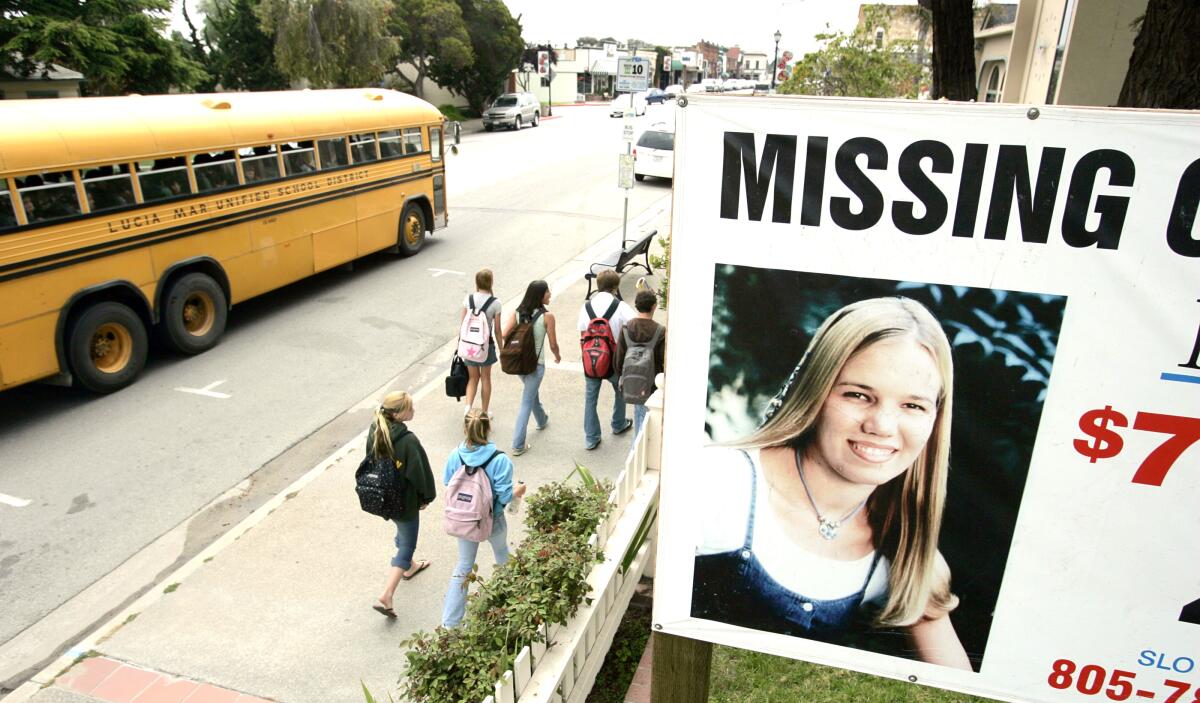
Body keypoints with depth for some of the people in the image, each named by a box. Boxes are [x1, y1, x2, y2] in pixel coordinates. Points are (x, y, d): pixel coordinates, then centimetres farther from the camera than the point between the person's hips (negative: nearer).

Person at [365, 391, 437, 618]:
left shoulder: (374, 431, -9)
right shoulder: (408, 440, -31)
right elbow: (419, 472, -21)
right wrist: (426, 497, -4)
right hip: (405, 500, -8)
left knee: (403, 531, 32)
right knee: (407, 545, 7)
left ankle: (409, 566, 55)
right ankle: (386, 597, 2)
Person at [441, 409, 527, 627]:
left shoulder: (456, 455, -18)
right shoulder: (500, 460, -27)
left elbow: (447, 483, -2)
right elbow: (504, 496, -22)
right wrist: (518, 491, -1)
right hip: (492, 521, -2)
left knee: (463, 566, 18)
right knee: (502, 552, 30)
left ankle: (449, 622, 20)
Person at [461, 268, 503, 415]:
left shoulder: (468, 299, -7)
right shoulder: (495, 302, -13)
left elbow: (462, 323, -2)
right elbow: (497, 329, -9)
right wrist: (501, 348, 4)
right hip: (487, 344, -2)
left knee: (473, 378, 17)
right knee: (485, 378, 16)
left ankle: (468, 408, -3)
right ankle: (484, 413, 26)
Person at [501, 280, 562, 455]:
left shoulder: (518, 313, -4)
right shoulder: (547, 316, -16)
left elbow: (504, 335, -11)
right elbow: (553, 344, -8)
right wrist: (557, 356, 13)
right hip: (536, 364, -6)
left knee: (532, 392, 30)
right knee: (526, 403, 1)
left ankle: (542, 420, 56)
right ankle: (518, 445, 5)